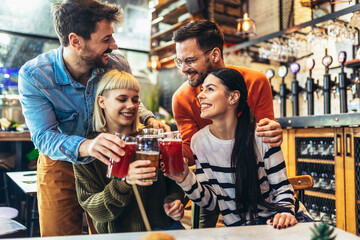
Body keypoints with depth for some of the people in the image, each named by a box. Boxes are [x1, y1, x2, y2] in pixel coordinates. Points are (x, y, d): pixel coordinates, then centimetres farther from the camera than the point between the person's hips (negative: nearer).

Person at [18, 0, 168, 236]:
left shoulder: (117, 64, -15)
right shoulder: (33, 75, -23)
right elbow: (44, 137, -28)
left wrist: (150, 119, -18)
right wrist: (84, 147, -49)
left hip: (107, 162, 2)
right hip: (60, 165, -2)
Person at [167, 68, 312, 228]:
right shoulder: (199, 141, -4)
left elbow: (282, 187, -1)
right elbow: (210, 201, -2)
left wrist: (286, 213, -21)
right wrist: (185, 179, -19)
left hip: (271, 220, -1)